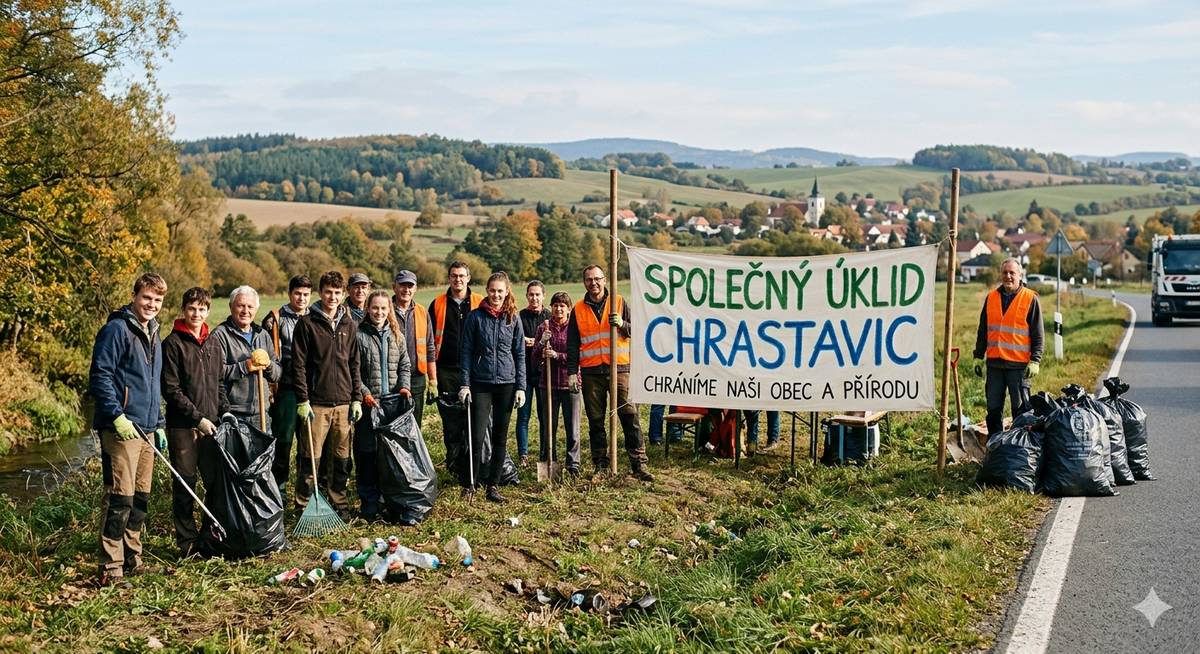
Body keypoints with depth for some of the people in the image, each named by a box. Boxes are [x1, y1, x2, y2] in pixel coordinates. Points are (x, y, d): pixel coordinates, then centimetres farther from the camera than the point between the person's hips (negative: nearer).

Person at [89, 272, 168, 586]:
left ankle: (131, 560, 23)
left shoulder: (153, 335, 19)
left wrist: (159, 424, 21)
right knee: (120, 498, -9)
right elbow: (99, 376, -14)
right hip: (121, 428, -9)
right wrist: (117, 416, -20)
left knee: (140, 499, 13)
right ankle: (110, 568, -3)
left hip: (145, 429, 9)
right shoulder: (117, 329, -8)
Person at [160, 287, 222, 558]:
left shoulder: (213, 344, 14)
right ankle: (188, 542, 11)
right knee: (184, 486, 2)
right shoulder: (173, 344, -5)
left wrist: (221, 416, 8)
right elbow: (171, 389, -10)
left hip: (211, 426, 5)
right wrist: (198, 417, -14)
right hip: (182, 427, -5)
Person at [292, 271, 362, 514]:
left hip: (344, 403, 4)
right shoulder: (307, 323, -2)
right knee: (310, 458, -1)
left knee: (342, 458, 8)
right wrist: (302, 400, -10)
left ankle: (338, 502, 20)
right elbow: (298, 365, -5)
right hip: (317, 403, -4)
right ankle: (304, 506, 8)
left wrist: (357, 399, 8)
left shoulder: (349, 325, 11)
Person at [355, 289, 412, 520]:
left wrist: (403, 387, 0)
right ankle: (369, 504, 6)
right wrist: (364, 393, -14)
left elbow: (404, 366, 16)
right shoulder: (359, 335, -4)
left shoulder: (397, 336, 12)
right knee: (367, 453, -2)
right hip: (368, 403, -4)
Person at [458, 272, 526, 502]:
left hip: (506, 384, 2)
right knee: (477, 436, -6)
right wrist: (465, 384, -6)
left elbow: (520, 354, 7)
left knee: (500, 438, 6)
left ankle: (493, 485, 15)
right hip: (480, 383, -2)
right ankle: (469, 485, 5)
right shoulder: (475, 317, 0)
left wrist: (520, 387, 1)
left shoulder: (513, 318, 5)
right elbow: (466, 351, 1)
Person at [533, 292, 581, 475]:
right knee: (548, 427, 7)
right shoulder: (543, 328, 7)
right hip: (548, 384, 2)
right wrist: (542, 342, -14)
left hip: (570, 384, -2)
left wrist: (557, 355, -16)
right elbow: (535, 358, 4)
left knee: (573, 429, 1)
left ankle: (573, 466, 8)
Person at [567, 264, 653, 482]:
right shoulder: (578, 309, 11)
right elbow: (572, 344, 11)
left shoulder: (619, 302, 7)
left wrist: (622, 325, -13)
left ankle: (639, 465, -4)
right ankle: (600, 467, 12)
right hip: (591, 372, 2)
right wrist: (572, 372, 4)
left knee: (630, 416, -6)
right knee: (595, 421, 5)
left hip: (619, 368, -2)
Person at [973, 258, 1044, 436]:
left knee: (1021, 408, 2)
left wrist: (1035, 361, -9)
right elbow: (982, 331, 16)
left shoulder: (1030, 299, -2)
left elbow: (1038, 334, -2)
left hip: (1019, 365, -4)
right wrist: (978, 357, 13)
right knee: (993, 408, 9)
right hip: (994, 363, 4)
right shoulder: (991, 297, 10)